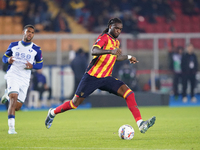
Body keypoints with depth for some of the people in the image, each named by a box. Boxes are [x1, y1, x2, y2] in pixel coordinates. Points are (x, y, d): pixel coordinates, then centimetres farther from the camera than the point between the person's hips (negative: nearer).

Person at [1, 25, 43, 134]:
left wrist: (32, 66, -12)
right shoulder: (13, 45, 8)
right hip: (13, 75, -2)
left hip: (25, 79, 2)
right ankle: (11, 127, -24)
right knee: (14, 98, -24)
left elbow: (40, 64, 11)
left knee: (17, 106, 3)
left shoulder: (36, 49, 6)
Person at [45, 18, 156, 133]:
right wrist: (110, 51, -45)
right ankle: (53, 112, 28)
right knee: (75, 103, 0)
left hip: (106, 78, 6)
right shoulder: (104, 37, -11)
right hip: (92, 76, -6)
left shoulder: (116, 42, 14)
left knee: (129, 93, -15)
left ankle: (141, 124, -22)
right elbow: (94, 51, -32)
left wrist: (128, 57, 27)